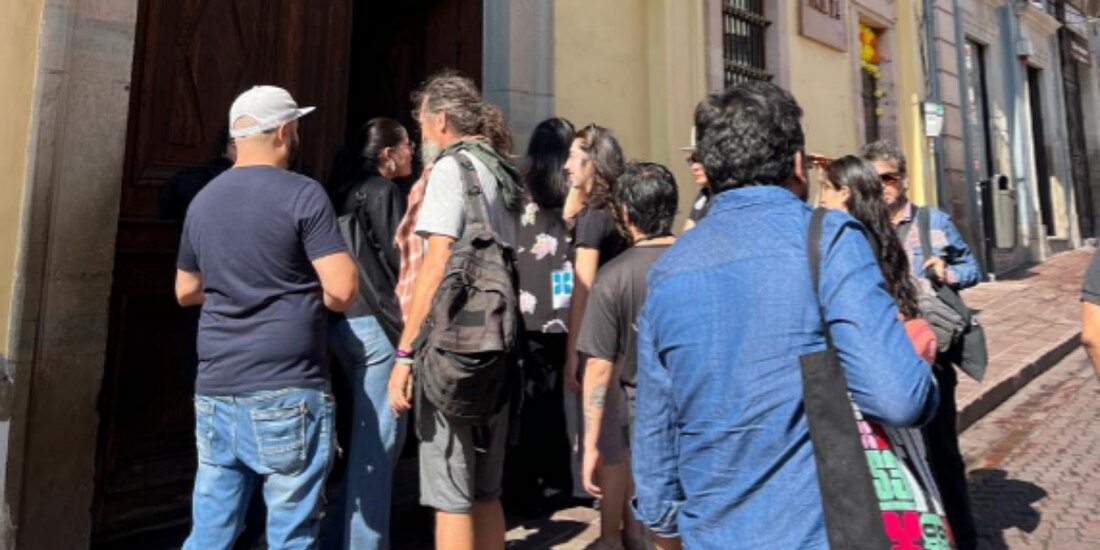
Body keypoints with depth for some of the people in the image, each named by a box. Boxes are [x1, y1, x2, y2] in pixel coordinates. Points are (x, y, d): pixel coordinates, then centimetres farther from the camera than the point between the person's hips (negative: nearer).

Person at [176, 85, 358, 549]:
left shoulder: (203, 200, 12)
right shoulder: (302, 194, -9)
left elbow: (186, 292, 22)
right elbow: (343, 290, -16)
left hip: (215, 391, 7)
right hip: (286, 392, -6)